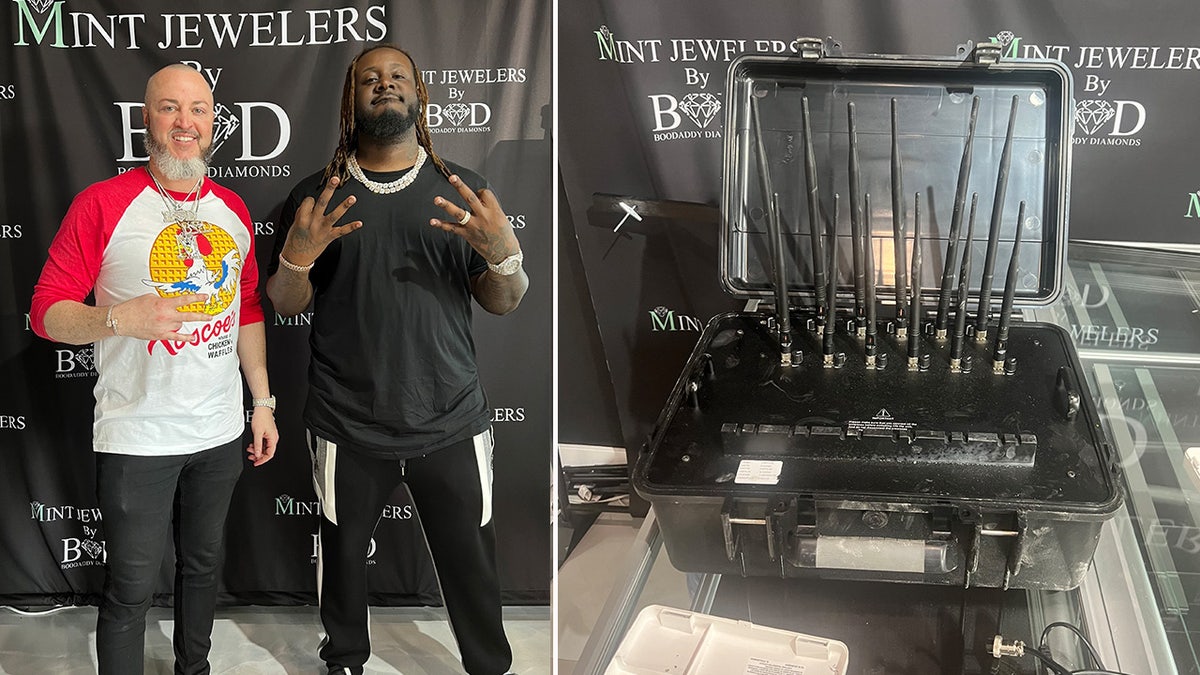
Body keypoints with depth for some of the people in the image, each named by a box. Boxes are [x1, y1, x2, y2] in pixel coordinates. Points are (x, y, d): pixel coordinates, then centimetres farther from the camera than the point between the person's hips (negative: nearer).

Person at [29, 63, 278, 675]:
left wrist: (263, 402, 13)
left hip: (220, 431, 5)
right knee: (130, 589, 2)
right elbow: (47, 312, -11)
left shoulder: (233, 211, 7)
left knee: (203, 566, 19)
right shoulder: (102, 205, -10)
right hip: (137, 437, -5)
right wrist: (121, 317, -30)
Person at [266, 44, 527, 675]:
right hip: (347, 426, 0)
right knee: (343, 553, 14)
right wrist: (297, 258, -17)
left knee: (472, 563, 8)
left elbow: (503, 303, 4)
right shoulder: (315, 194, 4)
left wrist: (504, 253, -17)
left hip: (451, 421, 0)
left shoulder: (461, 191, 5)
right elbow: (285, 305, 4)